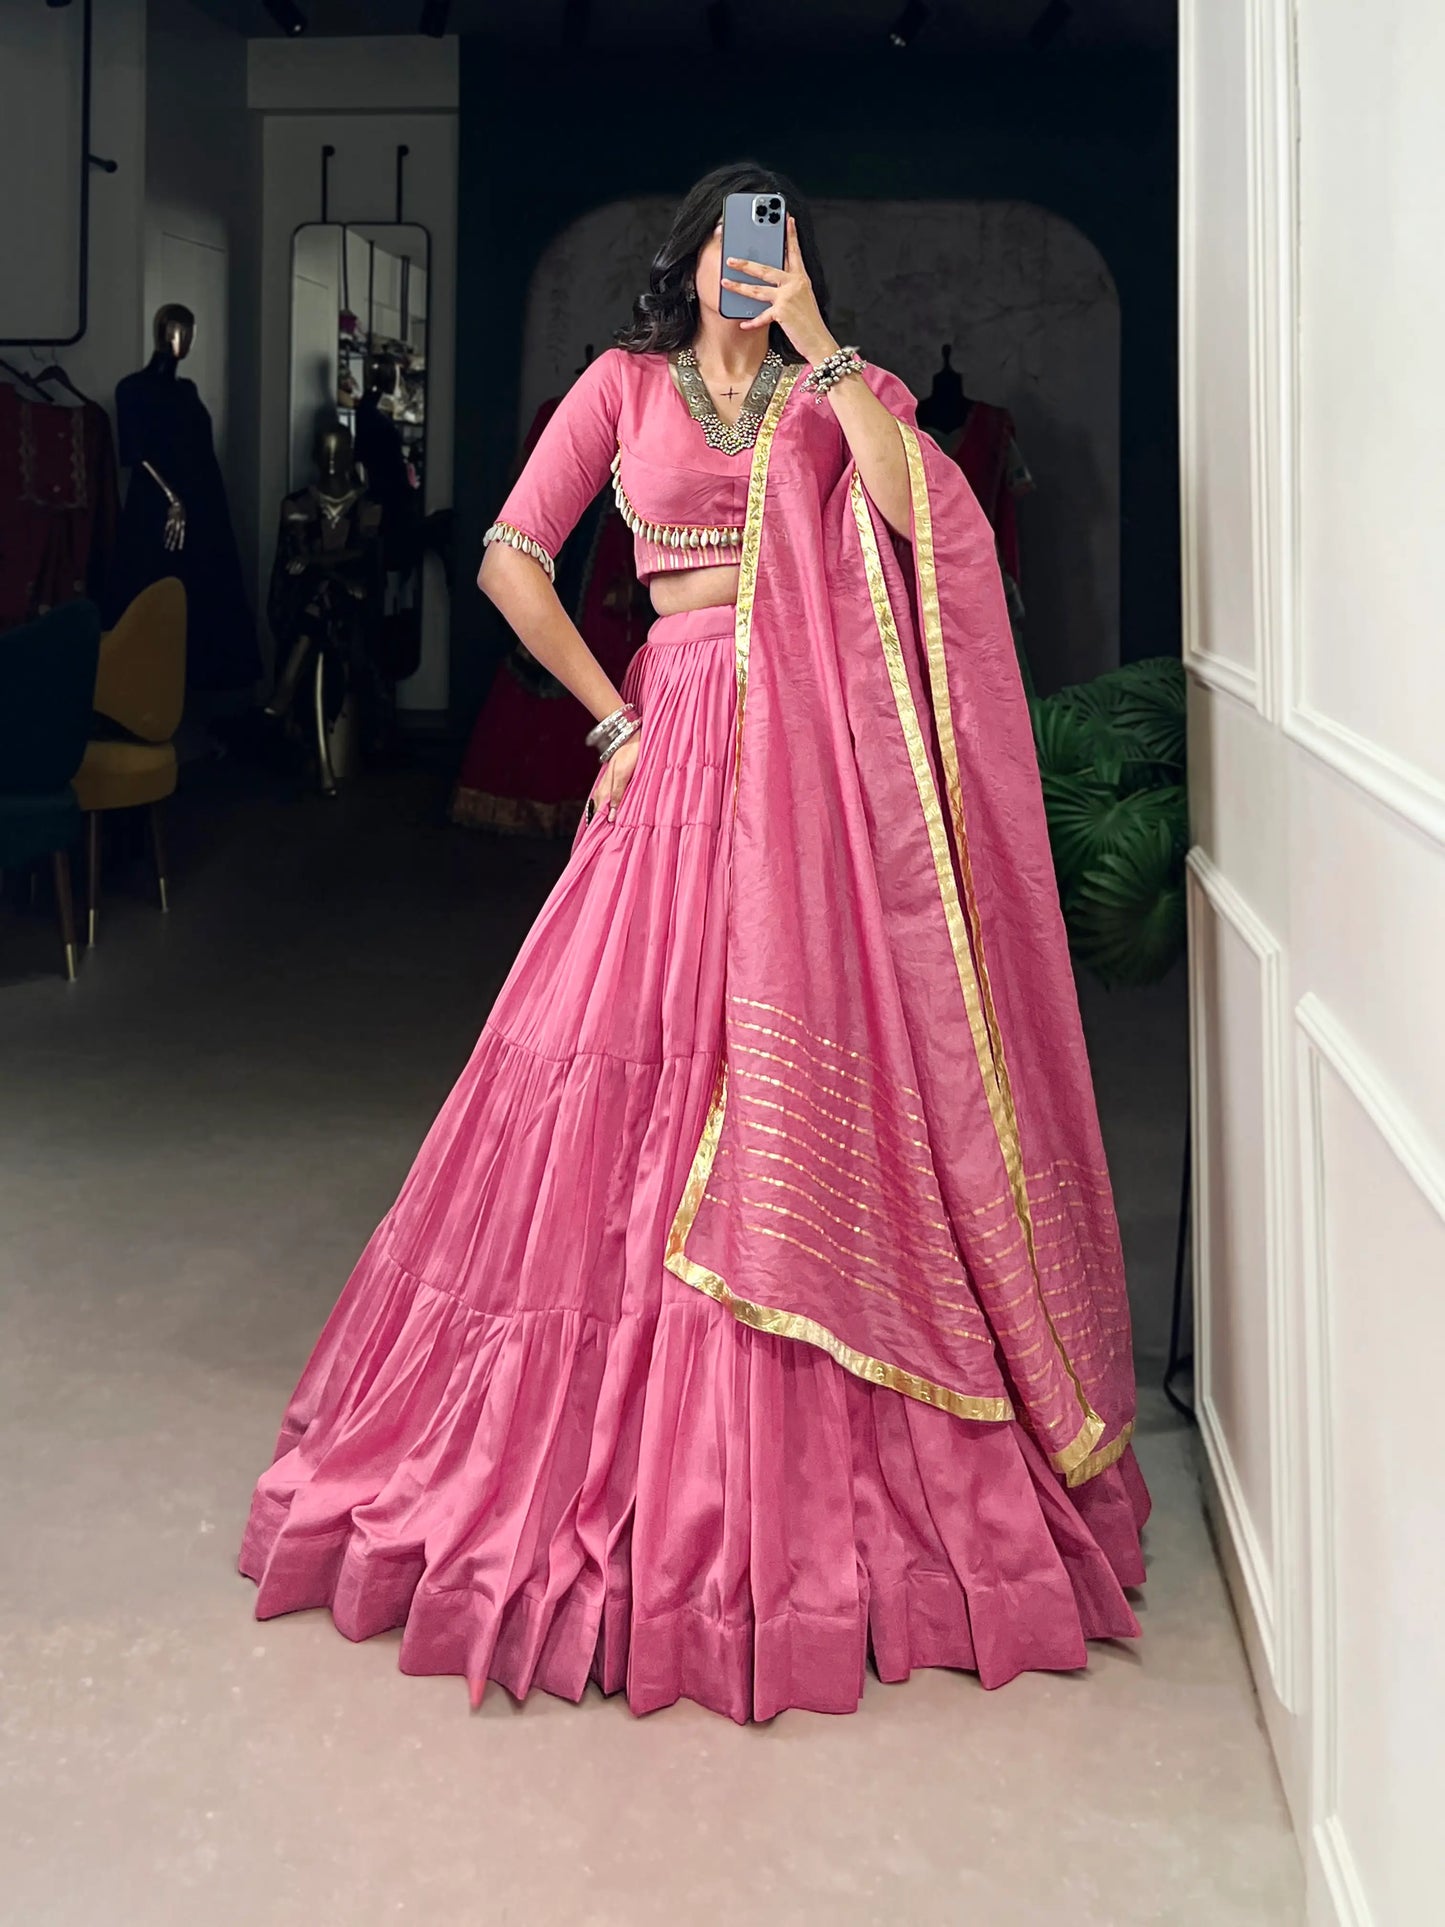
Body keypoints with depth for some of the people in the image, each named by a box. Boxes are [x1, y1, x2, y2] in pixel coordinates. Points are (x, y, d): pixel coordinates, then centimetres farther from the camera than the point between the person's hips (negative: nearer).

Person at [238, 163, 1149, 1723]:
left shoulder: (832, 393, 13)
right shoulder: (627, 383, 13)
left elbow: (914, 510, -9)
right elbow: (510, 561, 6)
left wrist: (819, 347, -6)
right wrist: (610, 716, 1)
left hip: (816, 754, 0)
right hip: (686, 740, 0)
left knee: (809, 1074, -3)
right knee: (654, 1056, -1)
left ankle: (807, 1467, 8)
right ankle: (619, 1442, 13)